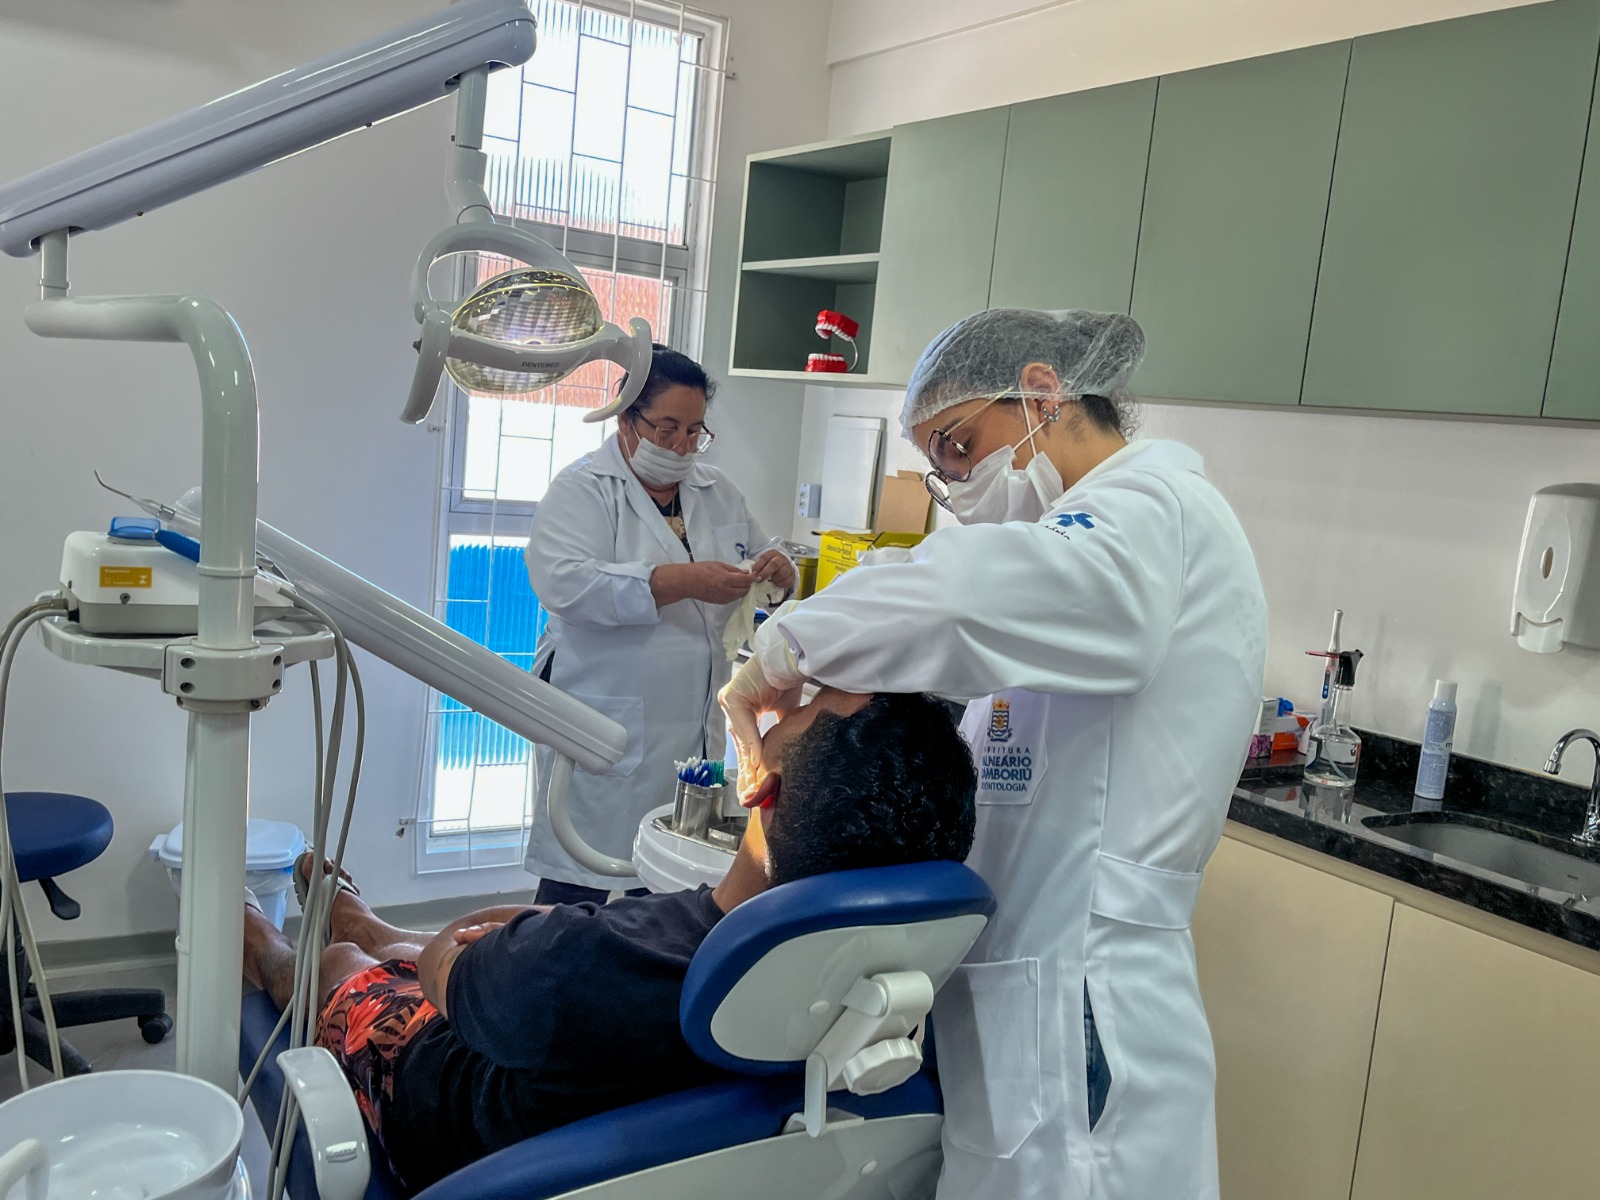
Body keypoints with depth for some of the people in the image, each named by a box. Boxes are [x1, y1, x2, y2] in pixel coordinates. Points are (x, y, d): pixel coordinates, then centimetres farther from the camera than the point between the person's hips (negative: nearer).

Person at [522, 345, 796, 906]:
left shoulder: (719, 493, 13)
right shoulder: (583, 489, -4)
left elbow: (767, 562, 21)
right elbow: (563, 583, -21)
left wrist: (778, 572, -5)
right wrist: (682, 582, -28)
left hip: (694, 728, 6)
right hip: (607, 732, -5)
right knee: (578, 889, -1)